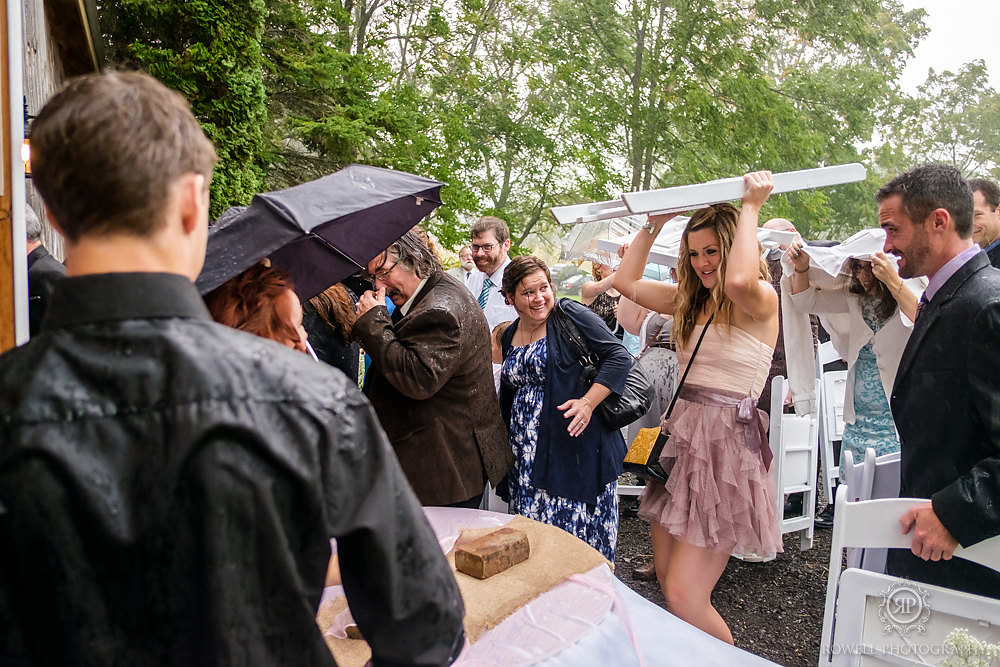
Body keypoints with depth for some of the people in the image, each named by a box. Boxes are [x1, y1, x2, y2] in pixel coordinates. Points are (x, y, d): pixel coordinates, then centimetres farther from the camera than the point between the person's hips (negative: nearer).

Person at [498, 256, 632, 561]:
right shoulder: (510, 335, 13)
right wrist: (507, 443, 23)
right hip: (527, 454, 6)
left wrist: (588, 402, -20)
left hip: (578, 443, -6)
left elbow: (620, 357, -11)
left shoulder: (571, 315, -6)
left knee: (581, 532, -1)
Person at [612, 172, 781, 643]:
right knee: (667, 583, 13)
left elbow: (739, 280, -31)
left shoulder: (762, 302, -7)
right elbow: (626, 281, 16)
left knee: (684, 596, -7)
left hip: (726, 445, -7)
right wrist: (654, 224, 14)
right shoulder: (690, 300, 13)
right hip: (681, 437, 8)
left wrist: (751, 207, -18)